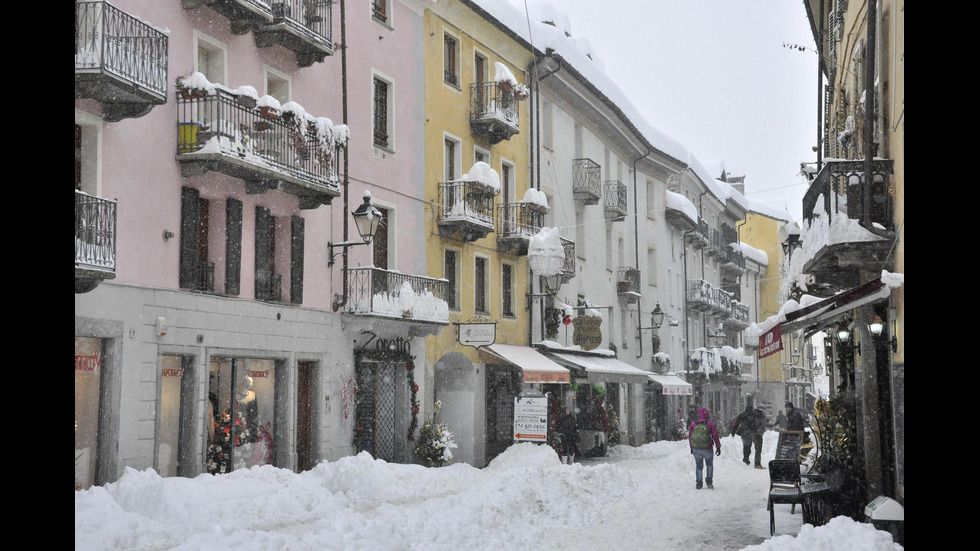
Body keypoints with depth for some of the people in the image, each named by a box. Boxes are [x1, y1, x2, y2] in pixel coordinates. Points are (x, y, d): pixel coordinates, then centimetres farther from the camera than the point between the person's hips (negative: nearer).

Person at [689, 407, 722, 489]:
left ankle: (698, 483, 10)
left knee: (699, 466, 14)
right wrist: (718, 447, 4)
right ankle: (709, 482, 11)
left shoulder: (693, 425, 1)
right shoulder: (710, 424, -8)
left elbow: (690, 436, 8)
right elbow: (715, 436, -6)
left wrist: (691, 448, 20)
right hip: (707, 449, -2)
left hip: (696, 449, 2)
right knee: (709, 465, 19)